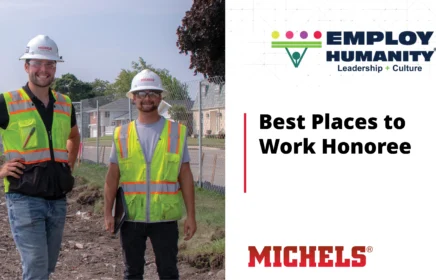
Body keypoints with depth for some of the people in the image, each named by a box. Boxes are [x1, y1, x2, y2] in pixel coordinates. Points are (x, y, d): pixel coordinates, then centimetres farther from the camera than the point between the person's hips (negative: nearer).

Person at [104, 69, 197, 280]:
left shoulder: (177, 132, 4)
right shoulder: (122, 134, 6)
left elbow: (185, 176, 3)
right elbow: (112, 176, 7)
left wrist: (191, 215, 0)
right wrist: (108, 212, 1)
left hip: (165, 217, -1)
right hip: (131, 217, 1)